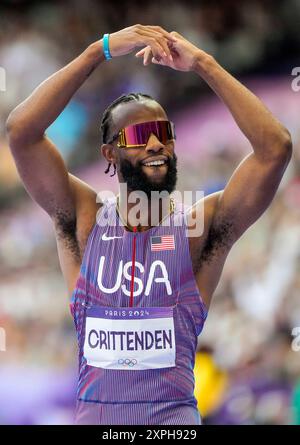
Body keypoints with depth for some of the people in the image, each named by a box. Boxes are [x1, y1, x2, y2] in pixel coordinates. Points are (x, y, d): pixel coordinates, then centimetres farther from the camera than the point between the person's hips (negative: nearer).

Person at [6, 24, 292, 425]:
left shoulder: (200, 226, 3)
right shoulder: (84, 220, 6)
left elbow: (276, 147, -8)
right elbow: (21, 130, -5)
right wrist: (102, 50, -9)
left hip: (174, 414, -1)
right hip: (93, 412, 1)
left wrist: (203, 64, -6)